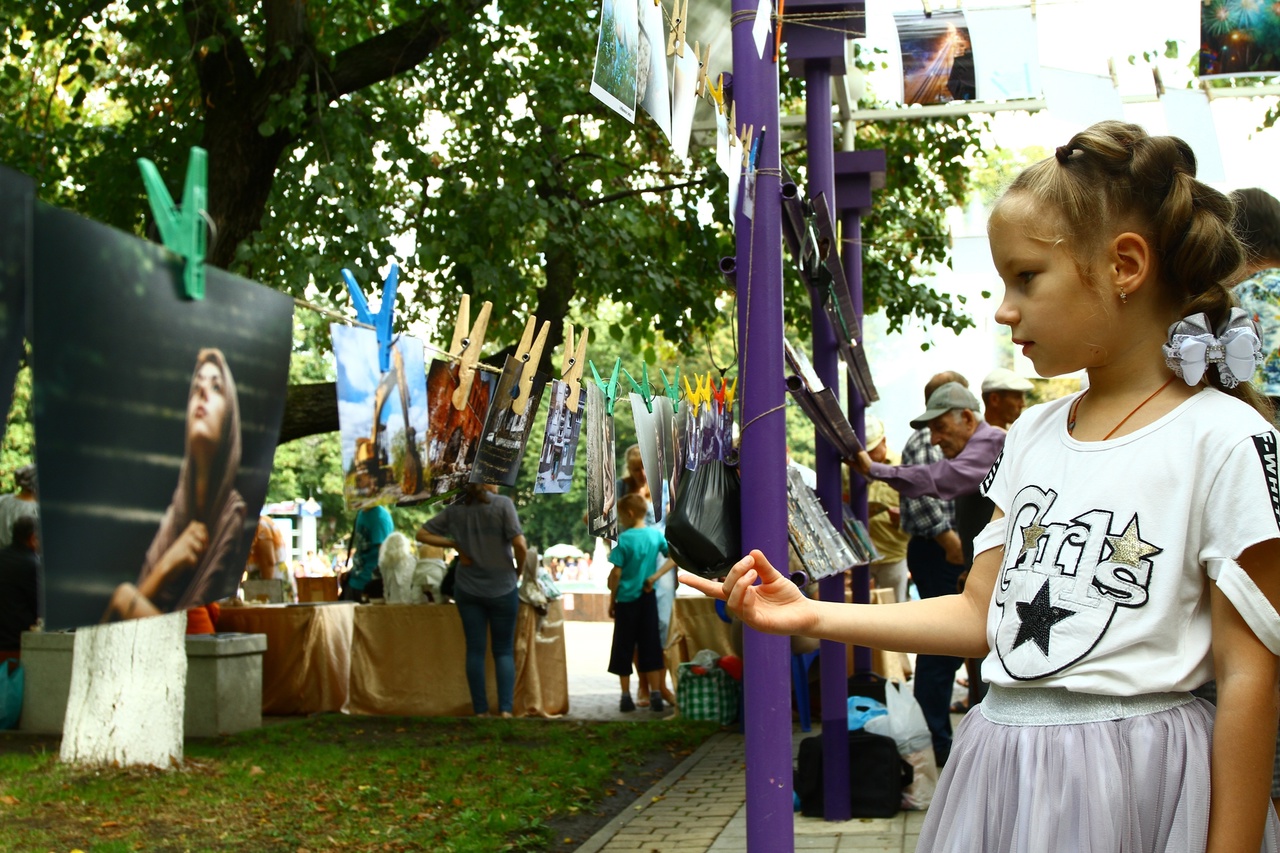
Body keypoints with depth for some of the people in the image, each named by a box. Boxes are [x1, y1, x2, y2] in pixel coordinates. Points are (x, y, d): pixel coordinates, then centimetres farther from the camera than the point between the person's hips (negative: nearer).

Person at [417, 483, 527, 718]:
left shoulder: (455, 509, 2)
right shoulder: (502, 504, -12)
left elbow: (423, 534, 6)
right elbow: (519, 544, -19)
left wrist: (455, 545, 3)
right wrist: (519, 571, -2)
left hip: (468, 589, 3)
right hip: (502, 588, -3)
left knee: (475, 650, 7)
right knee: (504, 651, 6)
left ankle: (480, 711, 6)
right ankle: (506, 709, -5)